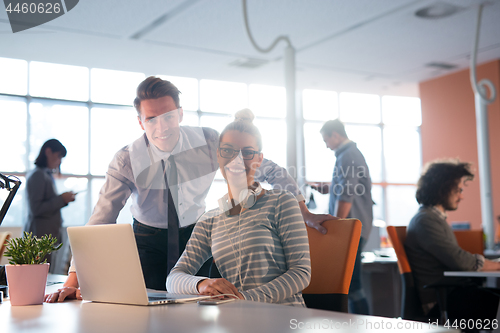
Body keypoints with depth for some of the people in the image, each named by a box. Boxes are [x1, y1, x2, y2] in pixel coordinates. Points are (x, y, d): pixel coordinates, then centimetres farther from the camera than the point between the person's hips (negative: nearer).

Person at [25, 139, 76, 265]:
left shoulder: (47, 175, 19)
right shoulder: (37, 175, -10)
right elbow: (36, 209, -17)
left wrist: (64, 199, 10)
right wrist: (61, 199, -14)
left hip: (49, 234, 9)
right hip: (40, 235, -9)